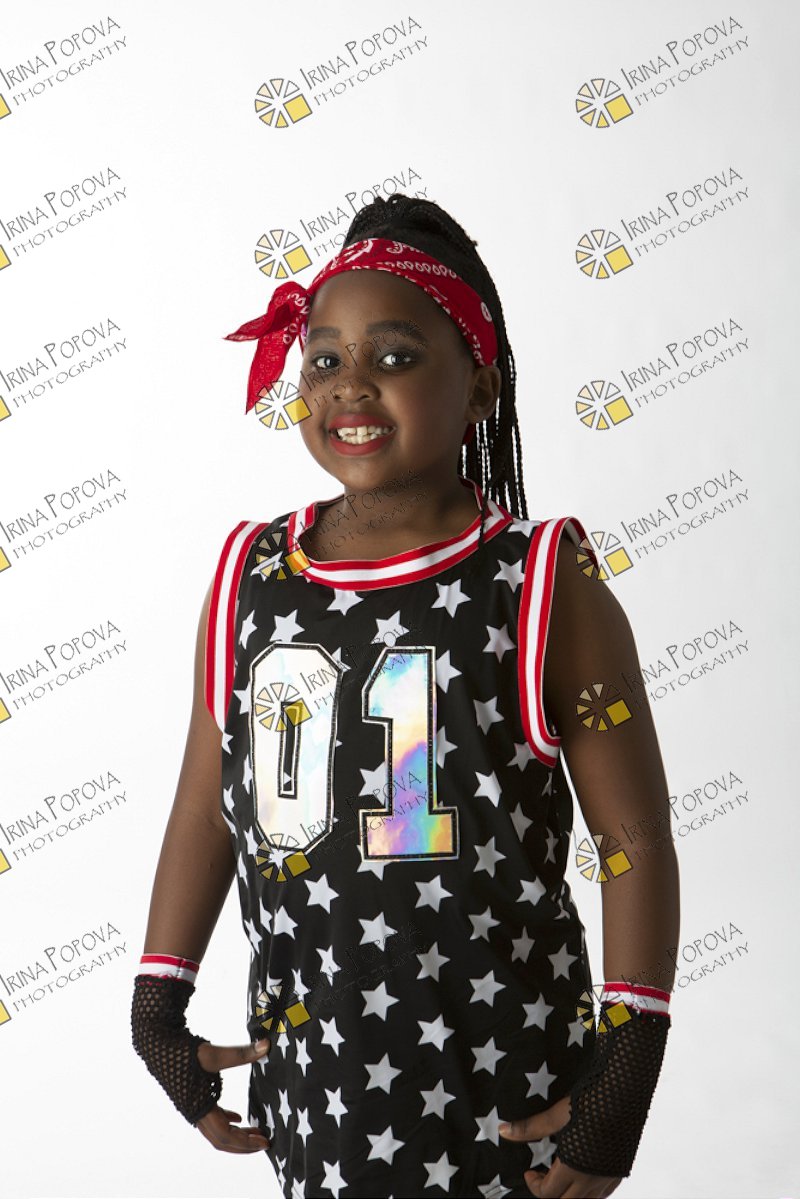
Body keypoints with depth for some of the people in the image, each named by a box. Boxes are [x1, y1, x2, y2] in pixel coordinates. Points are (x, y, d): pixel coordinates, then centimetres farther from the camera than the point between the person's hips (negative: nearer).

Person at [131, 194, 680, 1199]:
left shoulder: (546, 586, -12)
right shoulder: (250, 579, -1)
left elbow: (635, 835, -10)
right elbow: (207, 809, 6)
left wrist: (628, 1073, -11)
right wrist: (157, 1008, 5)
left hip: (503, 1082, -3)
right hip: (308, 1072, 3)